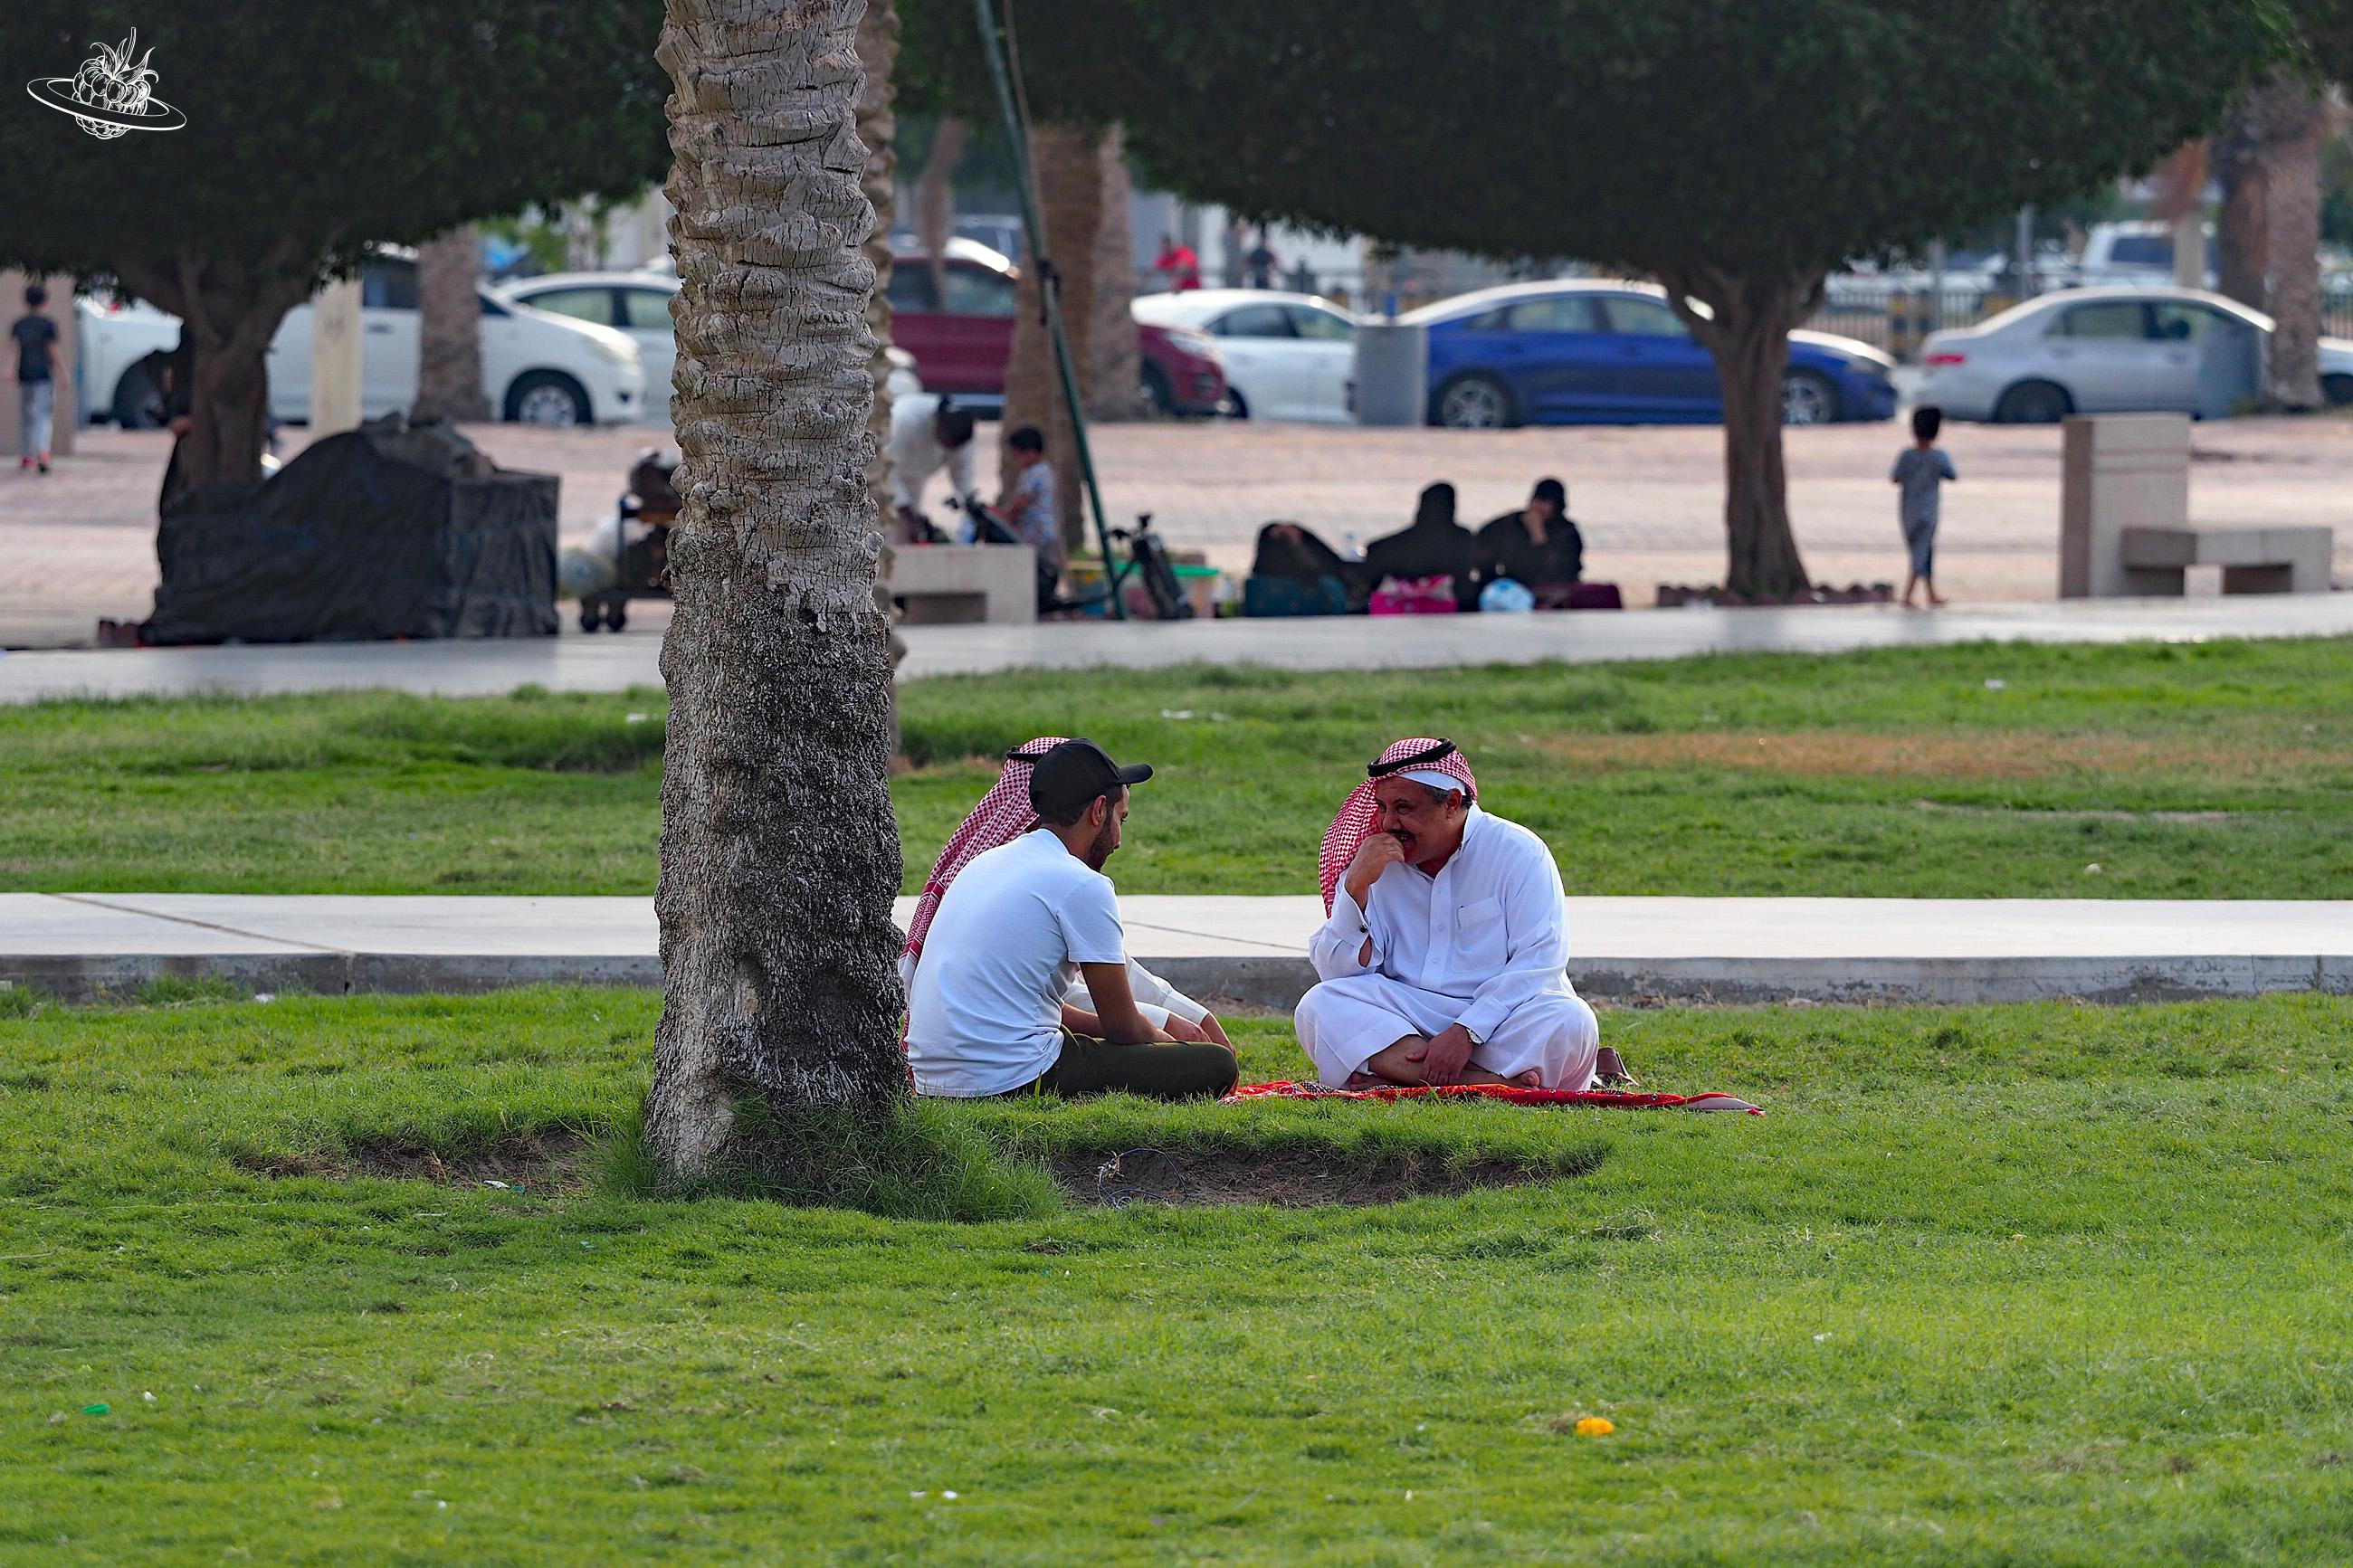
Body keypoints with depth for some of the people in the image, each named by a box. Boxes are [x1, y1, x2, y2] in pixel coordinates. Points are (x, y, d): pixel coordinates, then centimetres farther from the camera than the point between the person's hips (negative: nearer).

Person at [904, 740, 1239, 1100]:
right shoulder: (1082, 885, -9)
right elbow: (1123, 1026, -3)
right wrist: (1165, 1042, 21)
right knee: (1216, 1066, -8)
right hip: (1014, 1079, -10)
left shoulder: (986, 864, 18)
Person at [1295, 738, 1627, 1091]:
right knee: (1319, 1006, -25)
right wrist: (1356, 886, -13)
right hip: (1407, 1016, 3)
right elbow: (1337, 972, 1)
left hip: (1503, 1015, -3)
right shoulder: (1374, 861, 8)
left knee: (1569, 1022, -33)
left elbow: (1538, 962, -13)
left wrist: (1464, 1032, -24)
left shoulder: (1517, 852, -3)